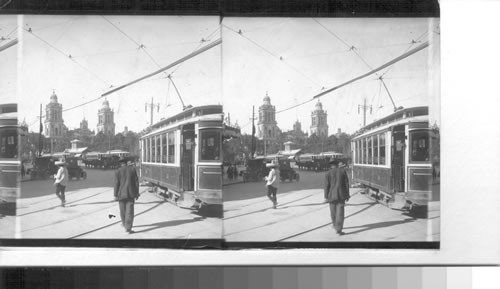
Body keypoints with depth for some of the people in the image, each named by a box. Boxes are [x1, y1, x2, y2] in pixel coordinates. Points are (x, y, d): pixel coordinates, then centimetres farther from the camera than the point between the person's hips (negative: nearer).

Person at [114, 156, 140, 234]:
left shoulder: (118, 172, -7)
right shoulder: (132, 169, -1)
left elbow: (116, 184, -8)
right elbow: (136, 182, 1)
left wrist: (116, 195, -3)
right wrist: (137, 193, 8)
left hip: (121, 194, 0)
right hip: (130, 194, 1)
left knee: (123, 210, 18)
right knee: (129, 211, -1)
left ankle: (125, 224, 38)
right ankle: (128, 228, -8)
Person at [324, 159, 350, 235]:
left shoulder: (328, 173, -5)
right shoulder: (343, 171, 0)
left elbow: (326, 185, -7)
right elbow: (346, 183, 1)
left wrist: (326, 197, -1)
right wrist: (347, 195, 7)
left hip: (332, 195, 0)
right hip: (341, 195, 0)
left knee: (333, 212, 18)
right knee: (340, 212, -2)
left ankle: (335, 226, 38)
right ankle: (339, 229, -11)